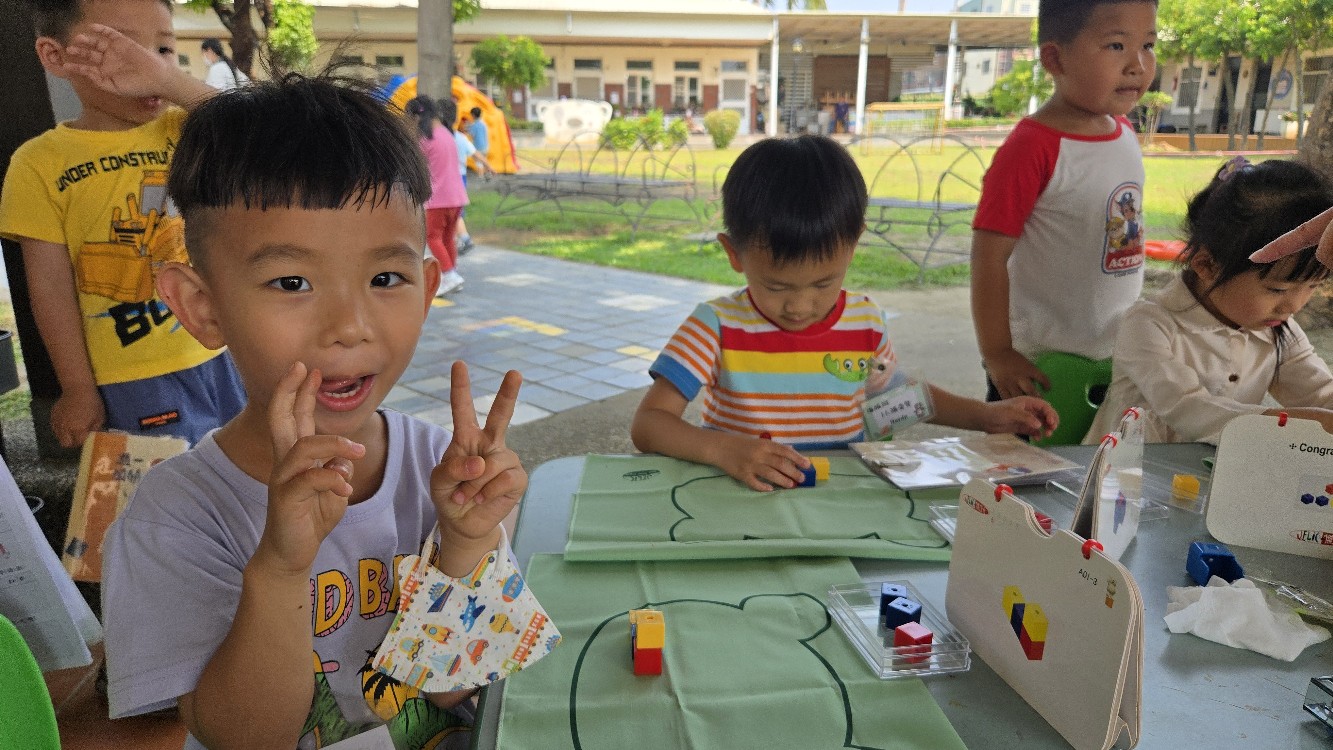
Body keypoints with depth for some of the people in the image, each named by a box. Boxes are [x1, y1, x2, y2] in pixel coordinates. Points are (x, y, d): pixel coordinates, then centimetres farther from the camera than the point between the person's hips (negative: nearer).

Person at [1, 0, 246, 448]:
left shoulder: (185, 130, 1)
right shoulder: (41, 163, -6)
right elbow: (51, 287, -6)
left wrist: (169, 81, -32)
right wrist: (78, 390, -5)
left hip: (225, 353, 3)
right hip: (134, 381, -3)